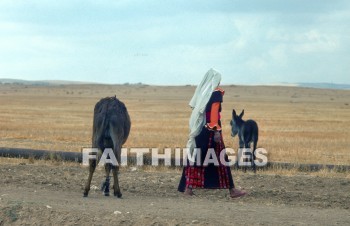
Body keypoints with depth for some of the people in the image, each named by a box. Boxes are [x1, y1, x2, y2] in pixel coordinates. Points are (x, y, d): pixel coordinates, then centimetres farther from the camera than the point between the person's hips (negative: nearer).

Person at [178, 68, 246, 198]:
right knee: (220, 160, -2)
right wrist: (217, 131, -21)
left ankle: (188, 188, 3)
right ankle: (231, 190, 3)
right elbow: (214, 112, -17)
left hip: (199, 130, 7)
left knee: (197, 159, 8)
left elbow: (194, 107, 13)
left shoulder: (202, 92, 13)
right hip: (210, 131, -7)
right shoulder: (216, 93, -8)